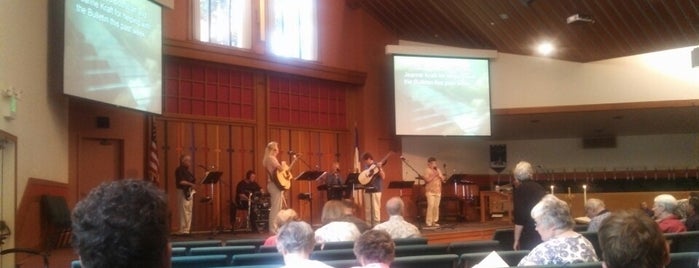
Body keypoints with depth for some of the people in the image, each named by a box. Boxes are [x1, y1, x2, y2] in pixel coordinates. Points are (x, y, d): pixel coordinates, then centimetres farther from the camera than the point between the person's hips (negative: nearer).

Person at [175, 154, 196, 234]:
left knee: (189, 212, 8)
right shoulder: (179, 170, -7)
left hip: (189, 192, 9)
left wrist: (195, 183, 1)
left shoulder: (187, 171, 20)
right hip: (183, 192, -9)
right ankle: (183, 231, -9)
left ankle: (187, 230, 10)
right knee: (184, 212, -10)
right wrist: (191, 184, -20)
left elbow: (193, 180, 21)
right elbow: (181, 182, -19)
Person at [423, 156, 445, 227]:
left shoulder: (438, 170, 17)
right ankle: (428, 222, -12)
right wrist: (434, 175, -17)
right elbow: (427, 180, -14)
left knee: (436, 206, 4)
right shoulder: (427, 170, -2)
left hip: (438, 191, 6)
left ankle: (434, 221, 9)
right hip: (430, 191, -6)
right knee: (431, 206, -14)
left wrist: (439, 174, -3)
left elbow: (443, 179, 12)